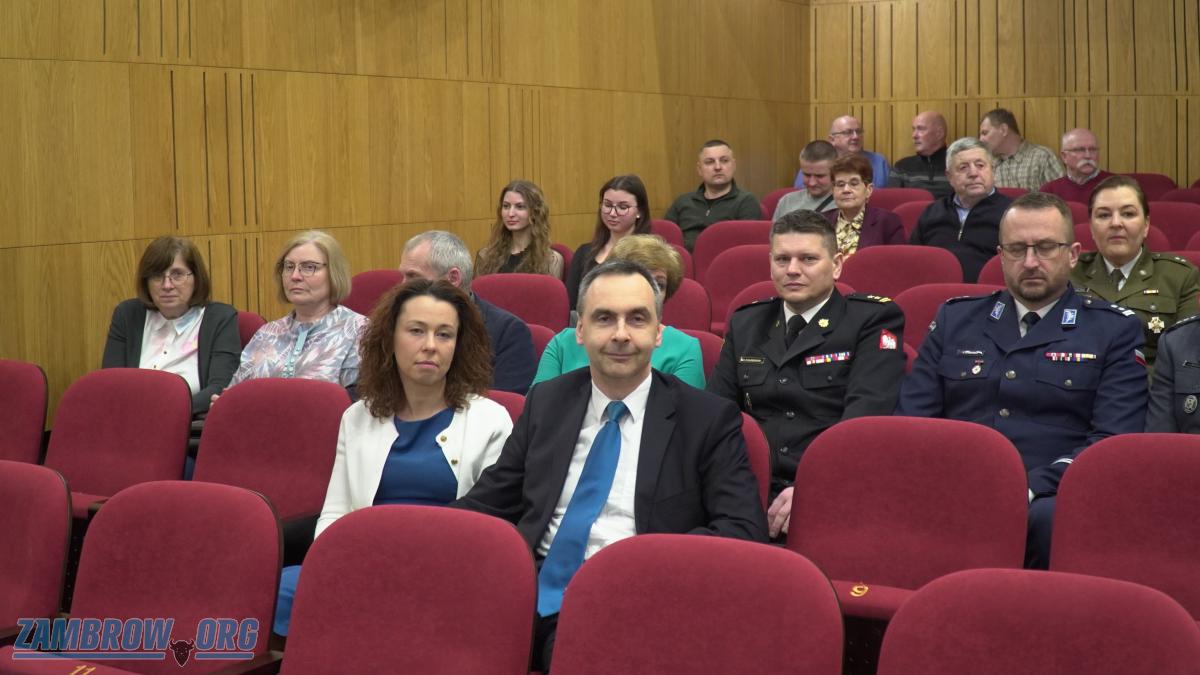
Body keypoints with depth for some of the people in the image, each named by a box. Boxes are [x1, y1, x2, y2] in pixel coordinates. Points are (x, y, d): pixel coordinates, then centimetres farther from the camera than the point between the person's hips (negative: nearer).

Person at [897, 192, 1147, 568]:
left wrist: (1028, 491, -18)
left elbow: (1113, 441, -2)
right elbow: (911, 419, 14)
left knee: (1052, 519, -38)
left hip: (1048, 499, -1)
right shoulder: (954, 319, 19)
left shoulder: (1115, 331, 10)